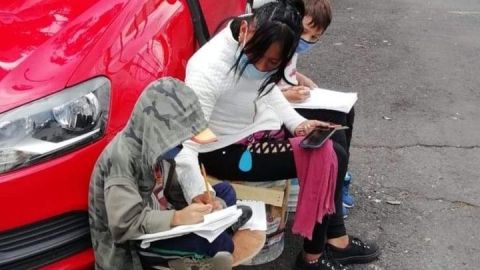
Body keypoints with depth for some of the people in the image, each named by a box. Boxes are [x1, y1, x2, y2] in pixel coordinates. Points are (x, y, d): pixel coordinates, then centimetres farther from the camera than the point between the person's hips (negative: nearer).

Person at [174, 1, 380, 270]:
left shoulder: (261, 46, -11)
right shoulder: (208, 69, -34)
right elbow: (186, 143, -35)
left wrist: (297, 123, -4)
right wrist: (197, 196, -45)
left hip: (260, 127, 8)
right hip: (226, 151, -8)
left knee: (335, 154, 4)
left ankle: (336, 239, 23)